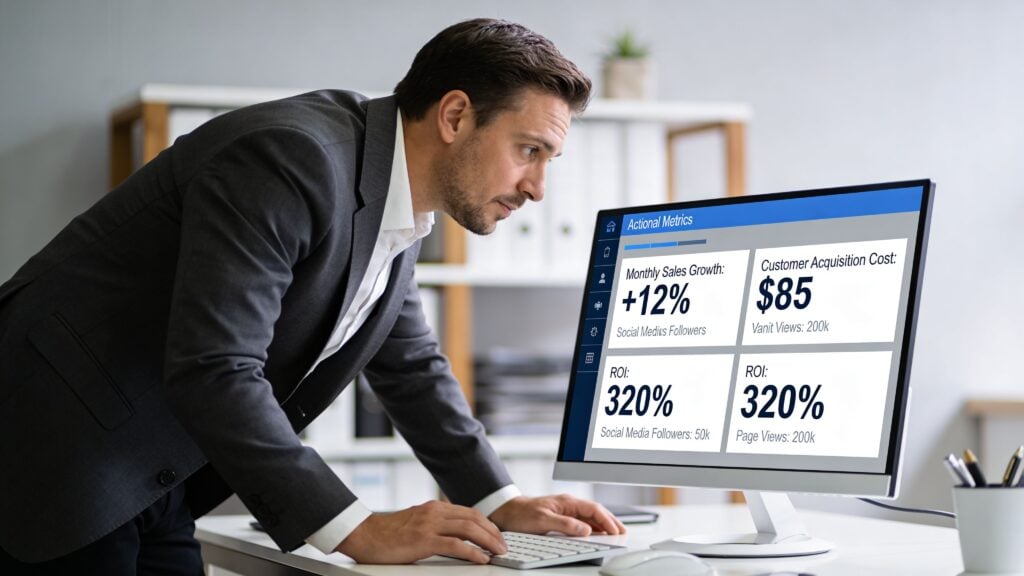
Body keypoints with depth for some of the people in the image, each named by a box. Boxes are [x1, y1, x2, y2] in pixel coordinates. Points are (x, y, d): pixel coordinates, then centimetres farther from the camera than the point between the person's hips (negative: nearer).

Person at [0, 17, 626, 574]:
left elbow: (410, 364, 17)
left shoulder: (396, 208, 5)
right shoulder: (290, 157, -25)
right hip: (61, 460, -9)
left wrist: (501, 502, 6)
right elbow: (213, 372, -32)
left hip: (155, 483, 9)